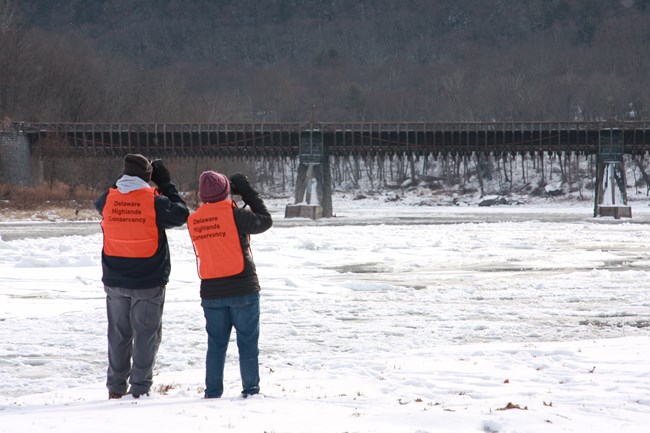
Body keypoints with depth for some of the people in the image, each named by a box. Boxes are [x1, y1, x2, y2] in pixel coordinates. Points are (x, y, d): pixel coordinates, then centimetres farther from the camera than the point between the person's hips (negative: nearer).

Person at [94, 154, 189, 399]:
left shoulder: (109, 199, -3)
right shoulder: (154, 201, -13)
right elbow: (181, 215, 0)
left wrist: (124, 181, 19)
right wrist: (166, 185, 7)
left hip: (115, 281, 4)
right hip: (148, 282, -4)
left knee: (118, 334, 14)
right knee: (146, 334, 4)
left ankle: (115, 388, 17)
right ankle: (139, 388, 1)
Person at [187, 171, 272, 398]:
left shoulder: (194, 220, 1)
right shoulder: (234, 214, -13)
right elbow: (265, 221, -1)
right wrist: (248, 192, 6)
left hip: (211, 291, 4)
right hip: (243, 289, -4)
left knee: (216, 344, 10)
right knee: (248, 342, 4)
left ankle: (212, 392, 9)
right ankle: (250, 389, 4)